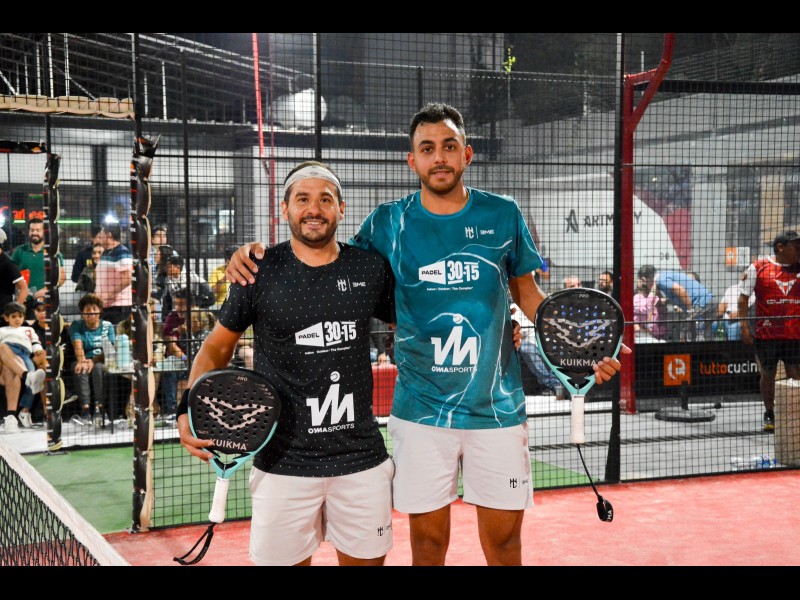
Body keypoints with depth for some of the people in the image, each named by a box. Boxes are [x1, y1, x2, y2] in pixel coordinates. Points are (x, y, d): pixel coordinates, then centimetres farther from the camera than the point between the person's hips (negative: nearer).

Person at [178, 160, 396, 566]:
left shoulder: (371, 269, 2)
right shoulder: (260, 271, -3)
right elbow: (217, 347, 6)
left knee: (366, 559, 12)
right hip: (283, 463, -2)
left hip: (362, 458, 2)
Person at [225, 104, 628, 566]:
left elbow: (529, 294, 10)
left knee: (504, 540, 7)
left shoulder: (504, 216, 0)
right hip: (421, 411, 0)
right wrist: (255, 260, -8)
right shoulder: (387, 223, -1)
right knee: (428, 541, 9)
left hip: (497, 407, 0)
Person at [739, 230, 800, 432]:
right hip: (766, 333, -2)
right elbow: (743, 297, 1)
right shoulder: (758, 268, 0)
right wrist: (744, 325, -6)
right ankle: (769, 414, 23)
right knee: (768, 374, 8)